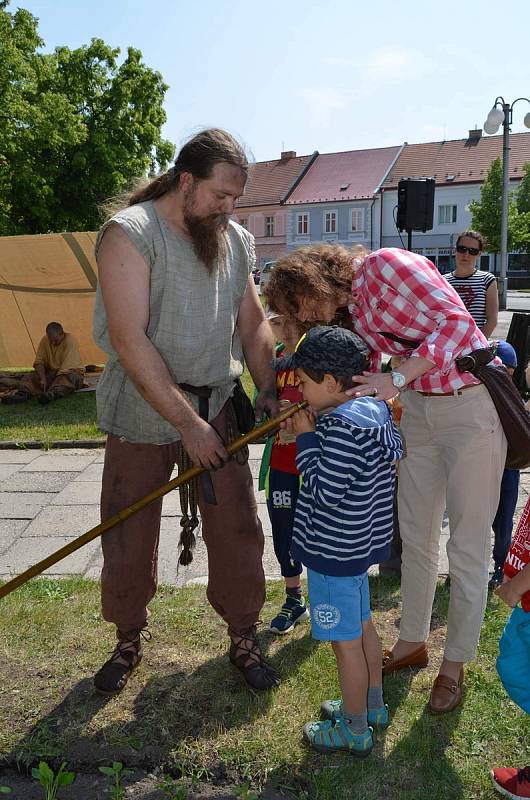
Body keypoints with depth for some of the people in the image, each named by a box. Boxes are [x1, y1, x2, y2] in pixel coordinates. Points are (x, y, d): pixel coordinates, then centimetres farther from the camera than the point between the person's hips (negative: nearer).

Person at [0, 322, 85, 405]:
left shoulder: (70, 341, -19)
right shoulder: (45, 341, -2)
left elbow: (68, 367, -25)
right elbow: (39, 362, -1)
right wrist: (43, 378, -19)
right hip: (52, 373, 5)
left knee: (69, 377, -40)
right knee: (30, 377, -17)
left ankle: (51, 394, -64)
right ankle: (23, 393, -46)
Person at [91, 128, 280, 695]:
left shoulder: (235, 241, 5)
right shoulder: (130, 233, -13)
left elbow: (253, 322, 13)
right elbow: (129, 340, -21)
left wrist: (268, 390, -2)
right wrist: (186, 422, -22)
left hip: (215, 406, 4)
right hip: (141, 413, -3)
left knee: (237, 530, 5)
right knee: (128, 542, 9)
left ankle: (243, 637, 27)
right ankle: (128, 640, 35)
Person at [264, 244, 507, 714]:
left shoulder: (385, 263, -17)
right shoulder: (349, 307, 6)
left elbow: (457, 322, -23)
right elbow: (376, 366, 8)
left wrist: (397, 379, -27)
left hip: (471, 405, -8)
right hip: (419, 407, 8)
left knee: (467, 546, 4)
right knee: (415, 535, 15)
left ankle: (455, 666, 22)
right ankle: (413, 642, 34)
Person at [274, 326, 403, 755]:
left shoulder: (341, 427, -28)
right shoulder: (374, 408, 1)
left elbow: (325, 491, -27)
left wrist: (306, 438, -19)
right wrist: (314, 433, 2)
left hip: (334, 553, -10)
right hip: (360, 544, 10)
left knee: (346, 642, 8)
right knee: (362, 627, 25)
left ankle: (354, 730, 27)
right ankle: (372, 705, 44)